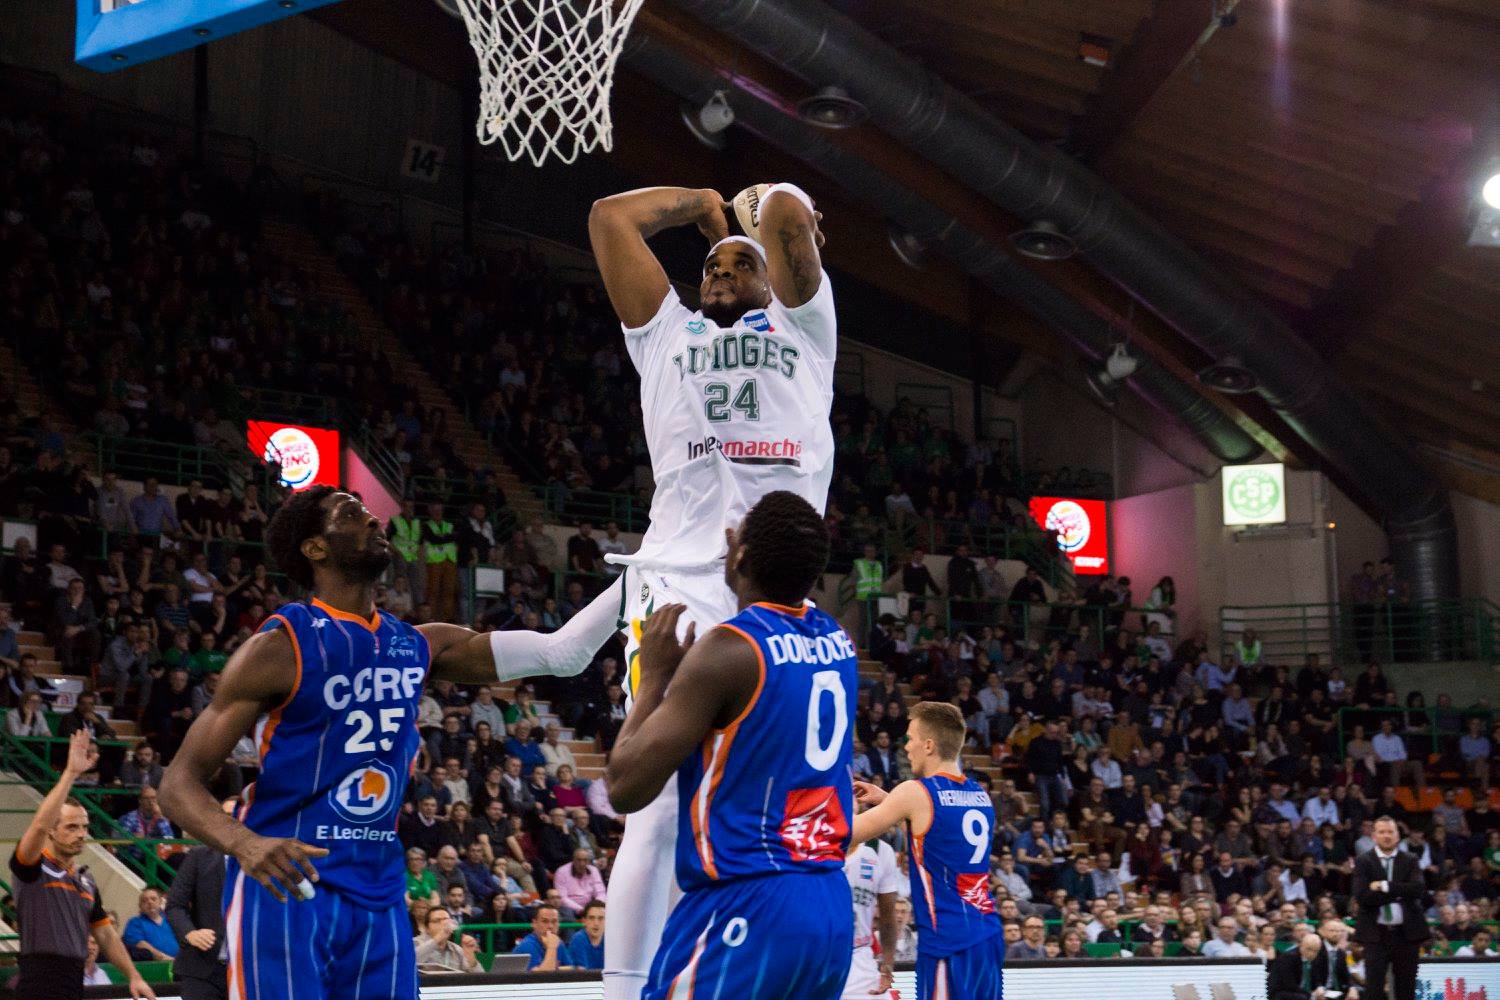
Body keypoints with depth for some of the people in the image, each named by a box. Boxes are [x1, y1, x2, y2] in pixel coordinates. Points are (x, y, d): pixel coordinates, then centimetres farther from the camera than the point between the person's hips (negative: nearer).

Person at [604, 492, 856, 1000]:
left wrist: (654, 676, 0)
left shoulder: (727, 650, -13)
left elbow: (625, 787, -11)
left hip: (745, 910, -8)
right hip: (832, 910, 8)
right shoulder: (837, 642, 9)